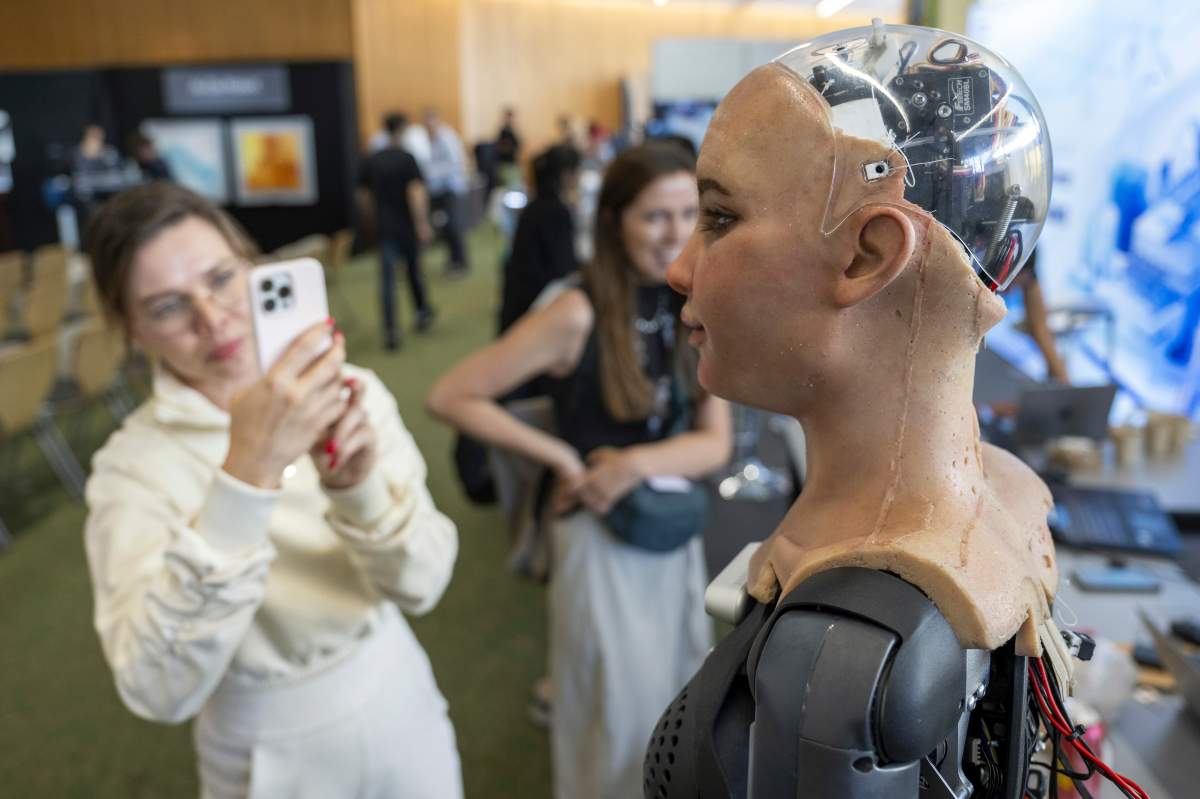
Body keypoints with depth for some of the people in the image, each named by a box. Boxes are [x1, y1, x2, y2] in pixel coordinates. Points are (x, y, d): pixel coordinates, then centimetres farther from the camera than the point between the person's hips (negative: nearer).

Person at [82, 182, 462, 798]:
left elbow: (421, 585, -15)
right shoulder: (133, 466, -18)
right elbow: (159, 692, -31)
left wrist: (359, 485, -34)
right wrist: (245, 475, -41)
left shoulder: (352, 394, -12)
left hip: (400, 704, 2)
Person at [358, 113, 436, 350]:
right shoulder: (407, 159, -11)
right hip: (407, 226, -3)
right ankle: (423, 312, 33)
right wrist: (423, 224, -21)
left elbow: (363, 196, 10)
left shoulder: (370, 161, 3)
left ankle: (390, 330, -7)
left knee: (387, 278, 0)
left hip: (384, 226, 3)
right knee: (414, 268, 18)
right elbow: (416, 193, -22)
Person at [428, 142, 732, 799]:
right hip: (601, 538, -5)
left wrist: (639, 462, -23)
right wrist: (562, 458, -16)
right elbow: (449, 397, -18)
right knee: (621, 723, 11)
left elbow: (714, 443, -4)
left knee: (678, 706, 20)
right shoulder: (579, 315, -19)